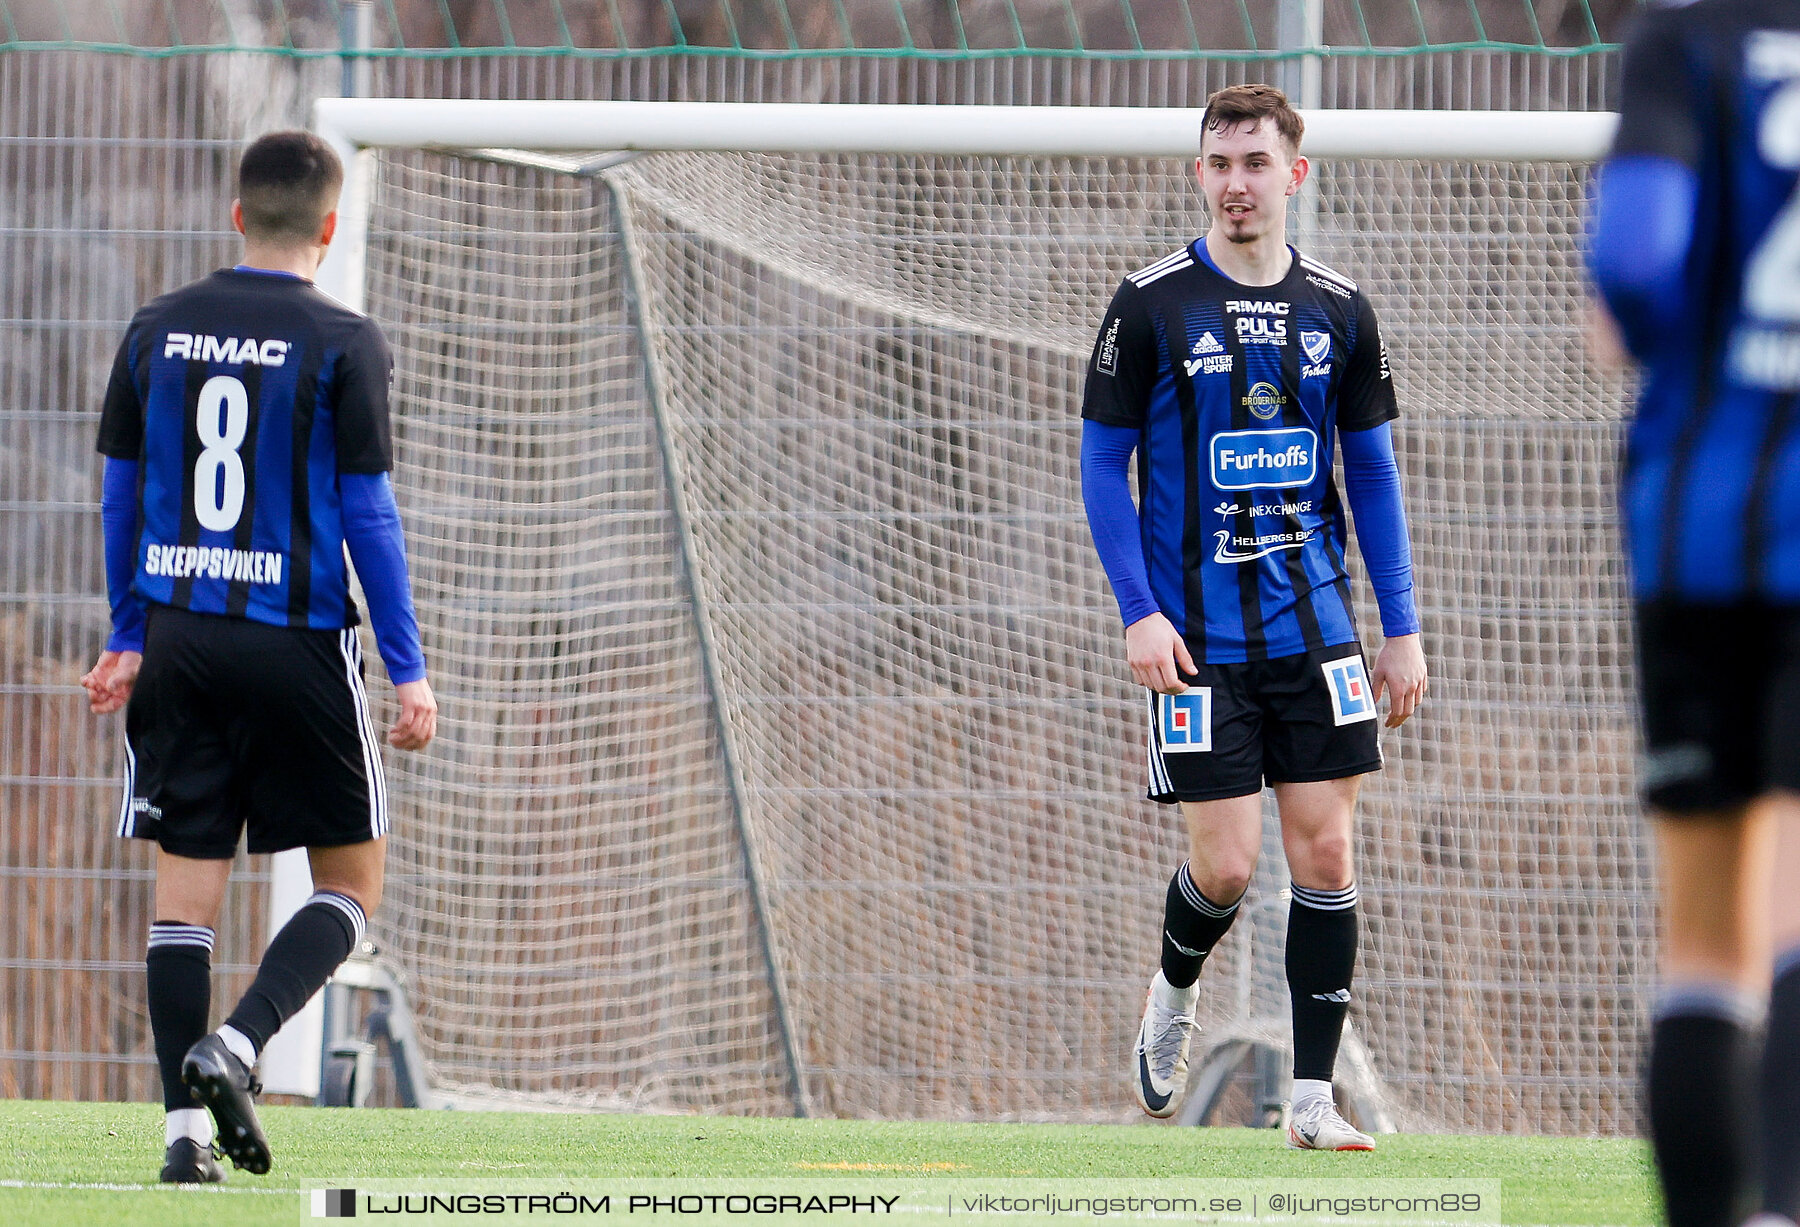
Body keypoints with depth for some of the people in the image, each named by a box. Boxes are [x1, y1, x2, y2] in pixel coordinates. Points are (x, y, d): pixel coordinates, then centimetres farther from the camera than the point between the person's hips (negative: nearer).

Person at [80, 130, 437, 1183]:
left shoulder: (156, 331, 6)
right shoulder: (343, 345, -7)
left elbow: (120, 495, 11)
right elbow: (367, 513, -8)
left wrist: (128, 639, 21)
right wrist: (409, 671, -3)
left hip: (177, 641, 4)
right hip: (297, 642, -4)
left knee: (187, 886, 7)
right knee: (350, 884, 8)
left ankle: (185, 1127, 1)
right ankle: (236, 1045, -13)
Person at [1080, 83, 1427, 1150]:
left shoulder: (1340, 312, 6)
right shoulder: (1152, 305, -3)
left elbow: (1374, 471, 12)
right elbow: (1104, 465, 0)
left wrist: (1402, 629, 7)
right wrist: (1140, 612, -10)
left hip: (1316, 628, 3)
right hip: (1197, 638, -3)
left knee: (1327, 852, -2)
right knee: (1225, 863, -6)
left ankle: (1313, 1099, 3)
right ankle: (1175, 993, 27)